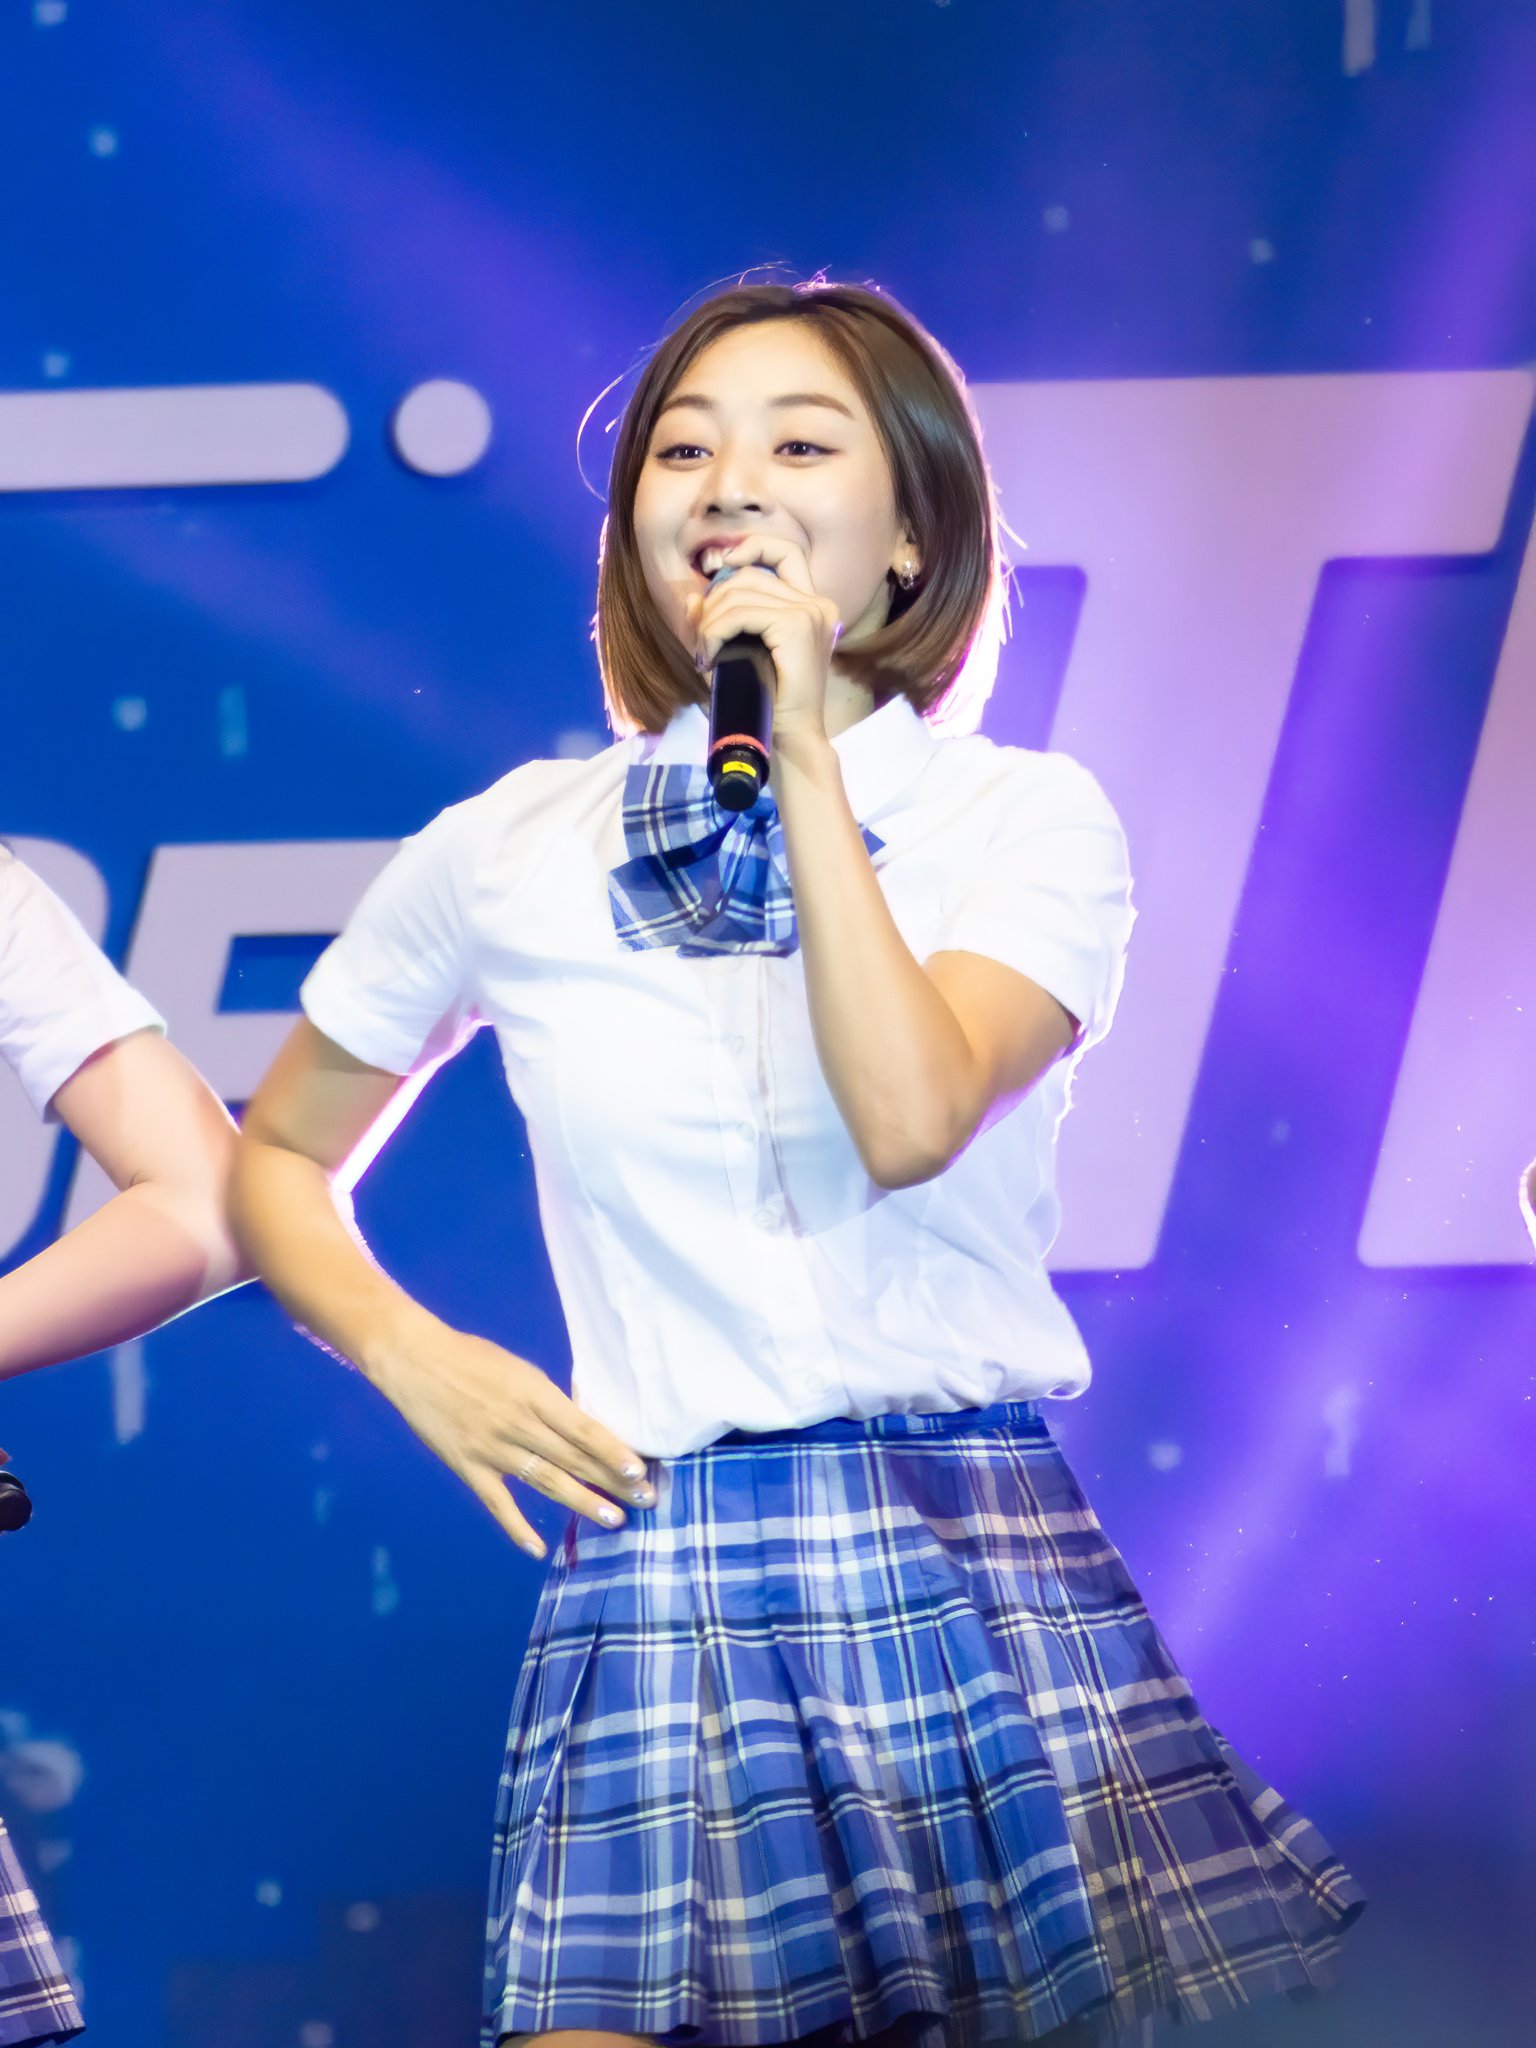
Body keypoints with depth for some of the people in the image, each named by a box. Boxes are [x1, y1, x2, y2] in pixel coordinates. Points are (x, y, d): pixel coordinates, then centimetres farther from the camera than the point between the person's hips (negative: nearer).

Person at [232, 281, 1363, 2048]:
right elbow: (278, 1161, 19)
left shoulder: (1030, 820, 2)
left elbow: (911, 1121, -16)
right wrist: (410, 1355, 2)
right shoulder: (507, 856, 7)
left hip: (981, 1568, -1)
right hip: (659, 1586, 1)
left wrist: (807, 762, -12)